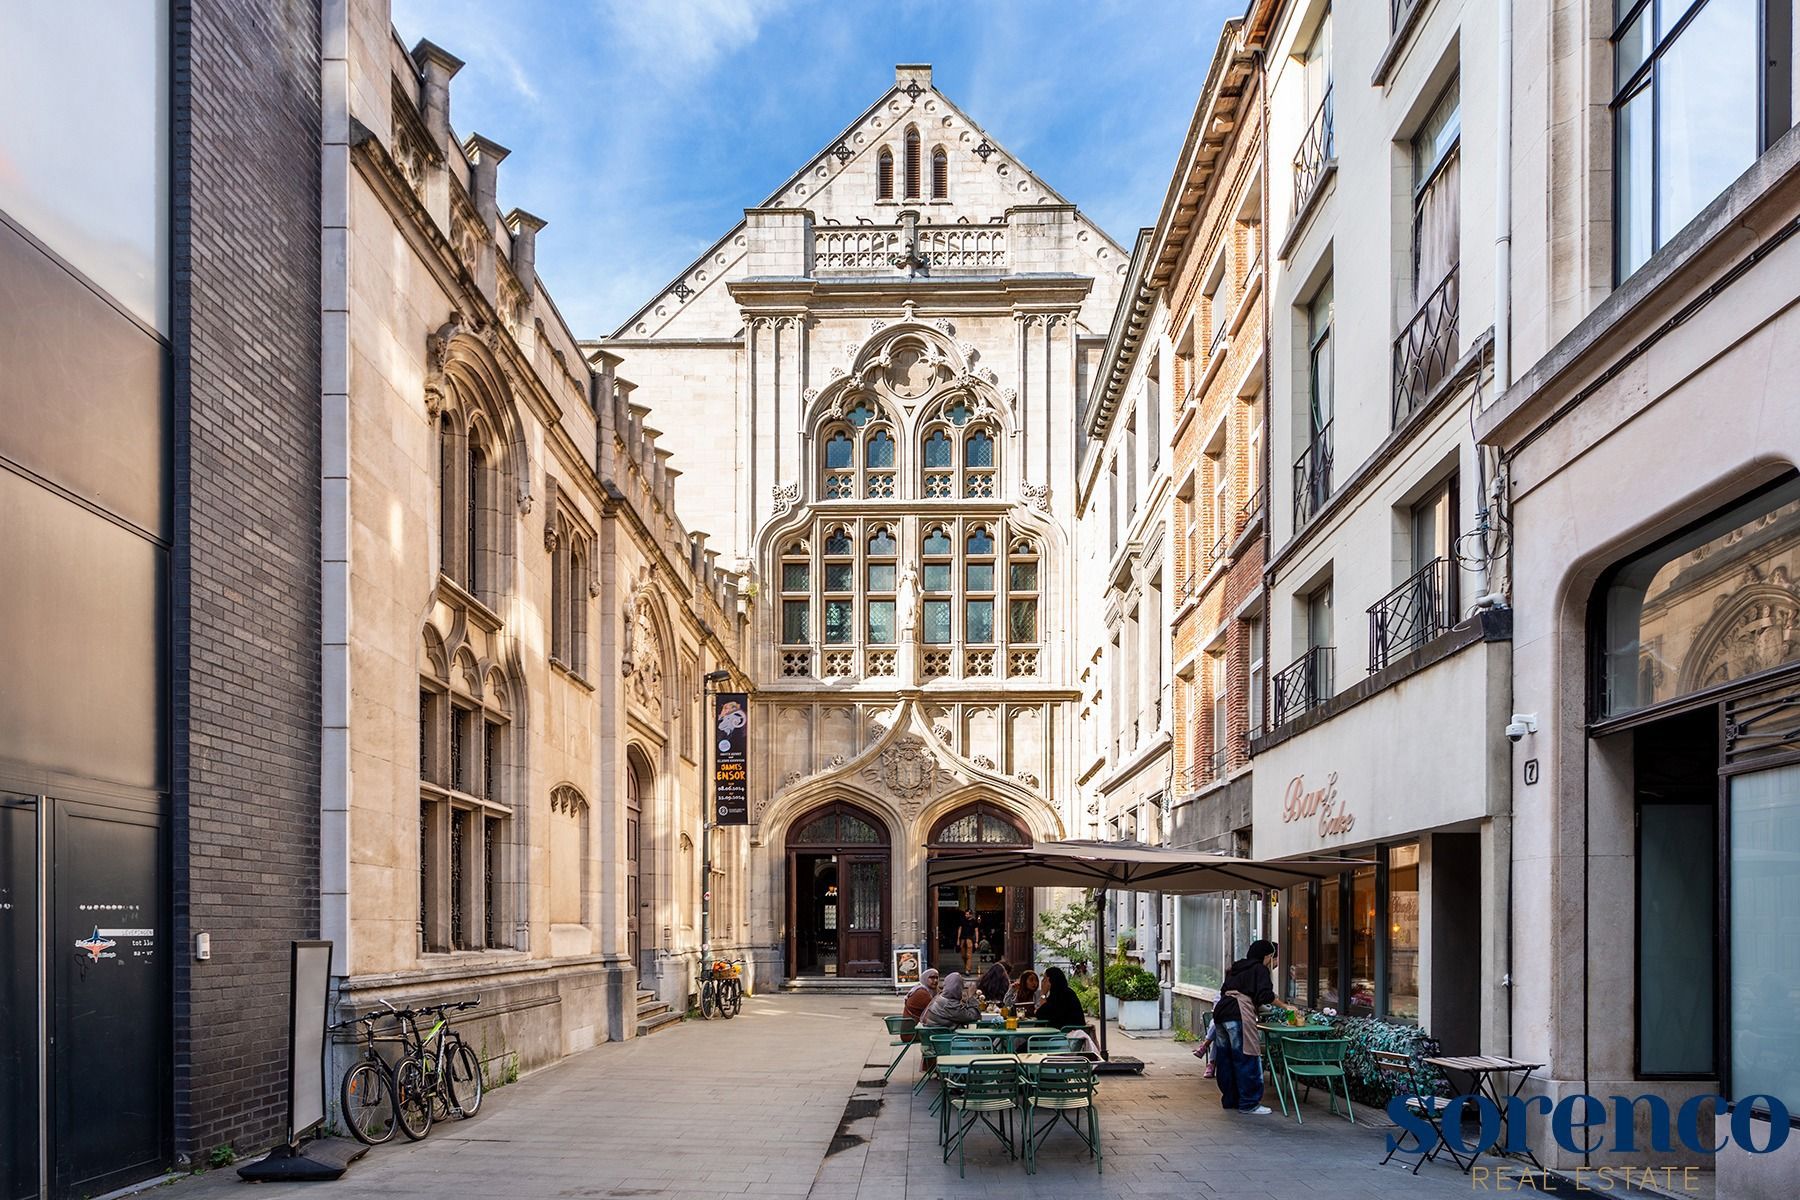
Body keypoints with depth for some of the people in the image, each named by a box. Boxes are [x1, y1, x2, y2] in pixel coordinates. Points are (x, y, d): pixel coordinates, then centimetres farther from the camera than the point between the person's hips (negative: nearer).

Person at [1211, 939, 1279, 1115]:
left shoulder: (1235, 968, 26)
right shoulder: (1260, 969, 4)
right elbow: (1265, 995, -8)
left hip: (1220, 1011, 8)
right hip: (1239, 1015, -8)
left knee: (1225, 1058, 13)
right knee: (1246, 1059, -4)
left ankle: (1229, 1099, 20)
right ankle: (1249, 1104, -3)